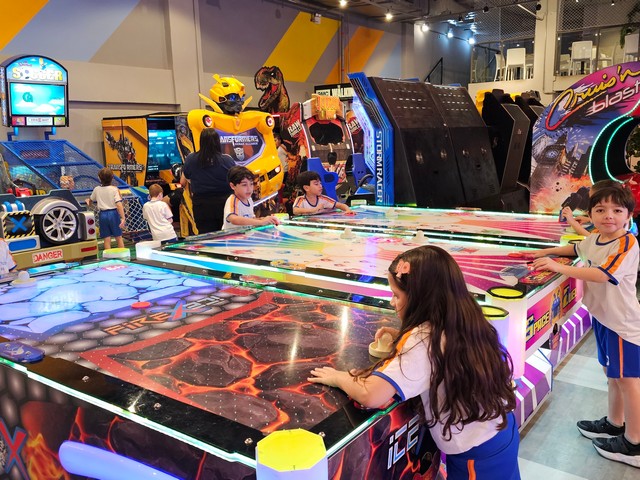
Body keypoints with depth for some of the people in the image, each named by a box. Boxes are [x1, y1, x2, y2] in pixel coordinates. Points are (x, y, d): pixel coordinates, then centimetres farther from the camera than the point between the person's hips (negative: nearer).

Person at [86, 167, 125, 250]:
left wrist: (88, 202, 44)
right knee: (118, 237, 8)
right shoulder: (114, 189, -10)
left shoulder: (96, 189, 1)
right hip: (113, 213, -2)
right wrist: (123, 218, -20)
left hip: (103, 214, 2)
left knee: (107, 238, 6)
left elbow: (91, 200, 20)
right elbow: (119, 204, -19)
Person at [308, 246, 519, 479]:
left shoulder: (422, 341, -25)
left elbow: (371, 395, -33)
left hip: (476, 457, -7)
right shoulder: (465, 322, -3)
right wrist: (401, 336, 6)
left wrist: (340, 378, -14)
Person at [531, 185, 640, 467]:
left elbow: (602, 274, -33)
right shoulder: (593, 240, 4)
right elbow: (575, 249, 28)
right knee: (613, 375, 21)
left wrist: (558, 267, -33)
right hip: (603, 317, 8)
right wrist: (546, 252, 22)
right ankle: (614, 424, 39)